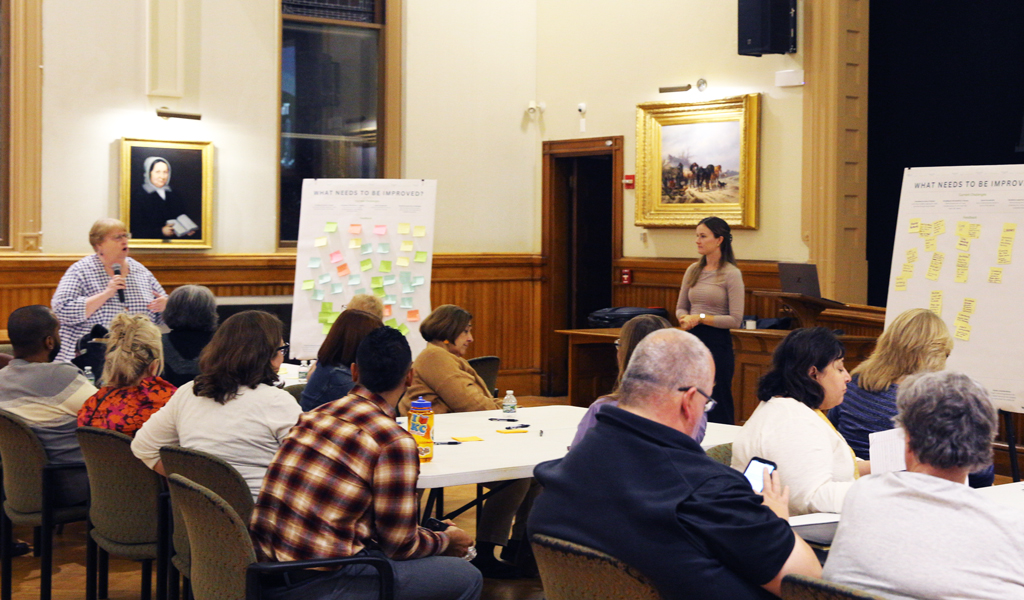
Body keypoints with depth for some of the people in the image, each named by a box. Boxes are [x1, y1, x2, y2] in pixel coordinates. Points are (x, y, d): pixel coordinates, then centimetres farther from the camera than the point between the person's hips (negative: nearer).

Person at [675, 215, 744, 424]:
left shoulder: (731, 274, -8)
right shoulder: (693, 270, 10)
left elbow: (735, 319, -13)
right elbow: (681, 307, 16)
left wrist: (701, 318, -15)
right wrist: (685, 318, -6)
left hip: (717, 342, -6)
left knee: (717, 405, -1)